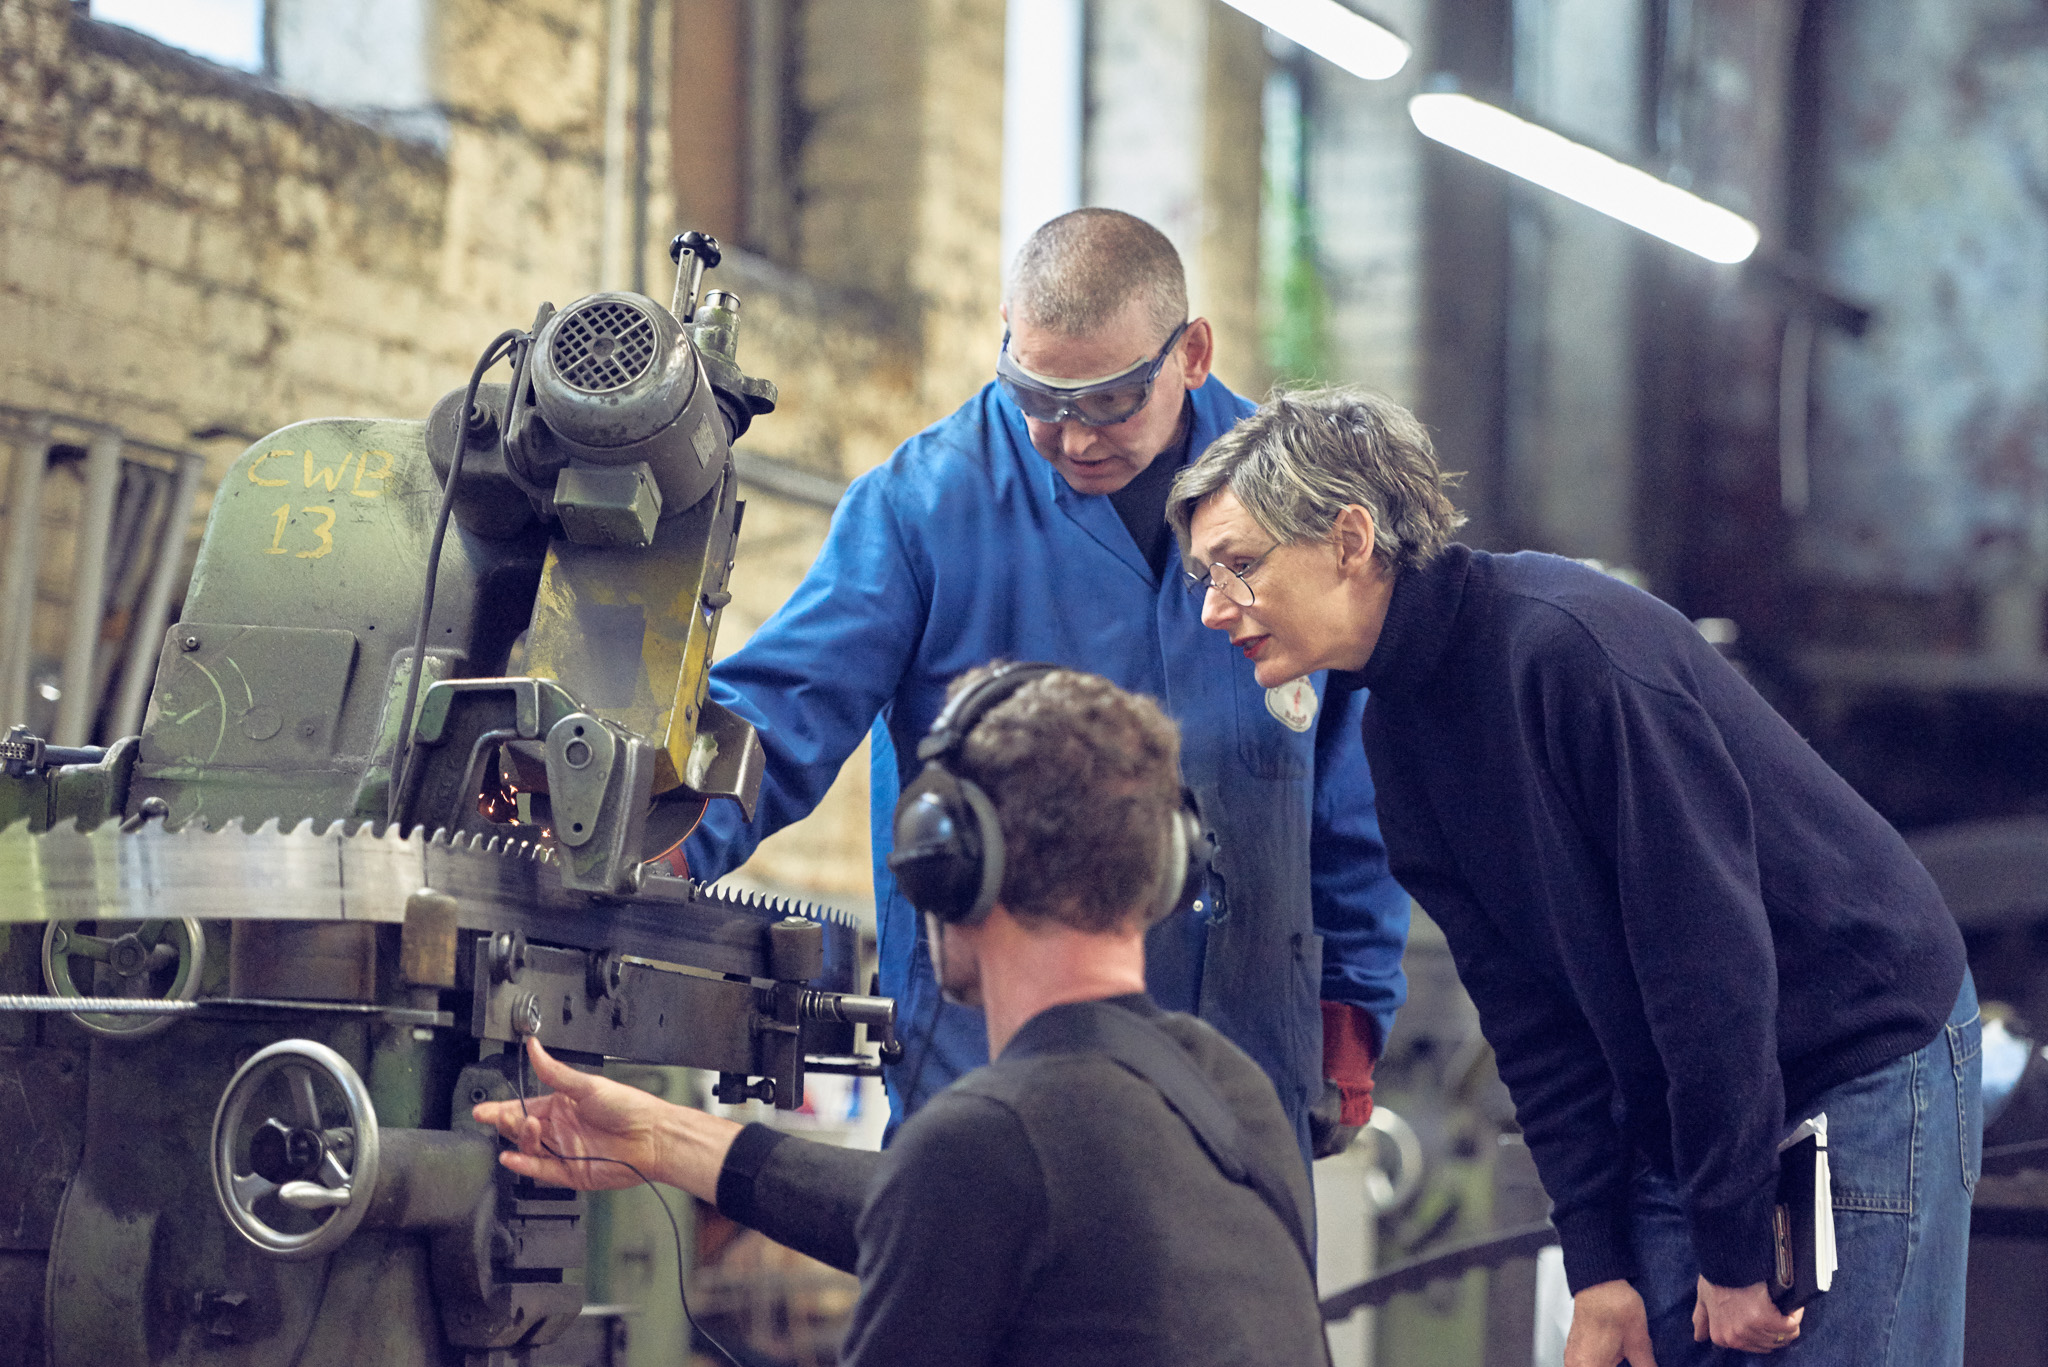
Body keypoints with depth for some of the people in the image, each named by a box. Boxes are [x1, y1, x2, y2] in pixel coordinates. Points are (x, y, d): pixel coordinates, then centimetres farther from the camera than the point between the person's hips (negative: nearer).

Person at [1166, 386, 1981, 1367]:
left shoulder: (1565, 643, -24)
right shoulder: (1395, 730, 3)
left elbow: (1709, 945, -24)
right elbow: (1525, 1004, 5)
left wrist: (1735, 1251, -21)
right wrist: (1598, 1264, -1)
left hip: (1865, 1056, -8)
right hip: (1684, 1103, 8)